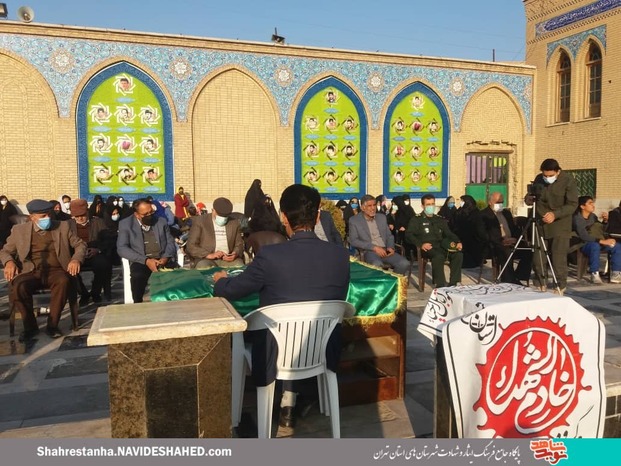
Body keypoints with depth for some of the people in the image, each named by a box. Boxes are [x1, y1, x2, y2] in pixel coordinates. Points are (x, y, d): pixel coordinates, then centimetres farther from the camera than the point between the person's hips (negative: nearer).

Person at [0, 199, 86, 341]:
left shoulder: (63, 227, 12)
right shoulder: (19, 230, 13)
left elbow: (80, 244, 14)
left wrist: (76, 259, -8)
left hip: (56, 271, 0)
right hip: (31, 272, 1)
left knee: (64, 281, -36)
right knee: (18, 286, -34)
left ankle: (52, 325, -20)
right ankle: (30, 326, -12)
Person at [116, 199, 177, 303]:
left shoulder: (161, 221, 13)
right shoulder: (126, 224, 3)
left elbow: (170, 242, 12)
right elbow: (121, 248, -6)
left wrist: (166, 257, -12)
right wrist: (146, 260, -18)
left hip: (163, 260, 2)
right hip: (141, 262, -2)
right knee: (137, 276, -37)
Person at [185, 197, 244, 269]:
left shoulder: (234, 223, 13)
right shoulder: (200, 221, 3)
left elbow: (239, 245, 17)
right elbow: (191, 246, -2)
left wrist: (235, 254, -8)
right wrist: (209, 255, -17)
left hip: (228, 259, 3)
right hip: (206, 259, -3)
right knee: (204, 267, -35)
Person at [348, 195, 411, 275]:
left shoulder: (382, 217, 17)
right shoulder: (354, 220, 2)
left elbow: (389, 235, 21)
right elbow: (353, 241, -6)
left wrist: (390, 247, -2)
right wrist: (374, 247, -15)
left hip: (385, 250, 5)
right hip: (369, 251, -5)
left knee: (405, 264, -20)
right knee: (377, 265, -38)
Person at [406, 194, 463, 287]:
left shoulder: (440, 219, 25)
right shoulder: (417, 219, 8)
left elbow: (449, 233, 22)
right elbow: (409, 235, -4)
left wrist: (458, 242, 1)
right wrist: (421, 244, -22)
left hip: (440, 247, 5)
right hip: (426, 249, -5)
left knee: (458, 254, -22)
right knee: (439, 256, -37)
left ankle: (453, 284, -20)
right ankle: (440, 285, -31)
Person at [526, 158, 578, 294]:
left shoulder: (568, 181, -9)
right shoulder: (538, 179, 4)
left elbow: (572, 205, -13)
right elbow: (532, 195, 16)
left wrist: (555, 214, -27)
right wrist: (528, 198, -9)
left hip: (560, 225, -4)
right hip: (540, 224, 4)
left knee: (558, 258, -4)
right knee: (537, 258, 4)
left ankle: (560, 287, 12)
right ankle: (540, 285, 21)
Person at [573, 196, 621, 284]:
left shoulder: (593, 216, 9)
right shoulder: (577, 218, -14)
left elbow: (601, 230, 17)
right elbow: (584, 236, -26)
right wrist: (602, 241, -30)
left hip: (596, 243, 8)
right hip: (582, 245, -8)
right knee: (595, 245, -39)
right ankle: (594, 274, -32)